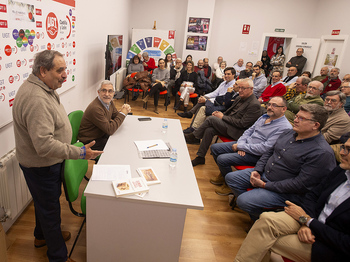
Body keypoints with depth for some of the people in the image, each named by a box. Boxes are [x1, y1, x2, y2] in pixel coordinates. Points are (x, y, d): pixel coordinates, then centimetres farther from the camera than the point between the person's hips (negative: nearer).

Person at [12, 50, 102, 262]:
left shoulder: (43, 88, 2)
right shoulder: (36, 99, -32)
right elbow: (44, 145, -36)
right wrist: (80, 153, -34)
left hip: (47, 162, 10)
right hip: (41, 166, -10)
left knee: (45, 202, 28)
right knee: (50, 207, 7)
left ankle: (42, 235, 52)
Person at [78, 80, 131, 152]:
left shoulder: (109, 101, -1)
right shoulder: (95, 108, -30)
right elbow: (110, 130, -29)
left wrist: (125, 110, -13)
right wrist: (122, 113, -22)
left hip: (102, 134, 9)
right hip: (90, 142, -9)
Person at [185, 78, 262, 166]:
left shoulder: (255, 105, -15)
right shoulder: (239, 98, 14)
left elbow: (242, 124, -20)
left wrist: (223, 117, -14)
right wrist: (220, 113, 1)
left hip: (238, 132, -8)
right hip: (228, 125, 8)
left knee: (211, 119, -21)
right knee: (209, 130, -16)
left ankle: (193, 137, -3)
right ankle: (200, 157, -6)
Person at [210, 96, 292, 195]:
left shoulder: (284, 127, -20)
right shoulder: (264, 117, 8)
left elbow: (265, 148, -26)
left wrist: (240, 146, -18)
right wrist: (241, 144, -8)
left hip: (256, 155, -9)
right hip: (245, 144, 9)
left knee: (222, 159, -22)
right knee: (214, 148, 5)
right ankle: (223, 174, 25)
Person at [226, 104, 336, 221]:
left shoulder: (323, 153, -22)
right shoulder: (288, 133, 4)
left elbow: (300, 184, -25)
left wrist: (265, 185, -21)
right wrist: (257, 170, -2)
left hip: (286, 192, -8)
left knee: (243, 201, -23)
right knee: (230, 177, 3)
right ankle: (252, 208, 16)